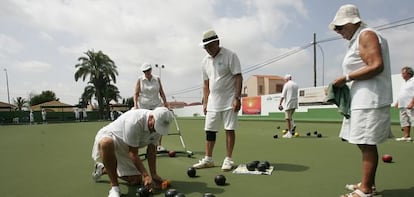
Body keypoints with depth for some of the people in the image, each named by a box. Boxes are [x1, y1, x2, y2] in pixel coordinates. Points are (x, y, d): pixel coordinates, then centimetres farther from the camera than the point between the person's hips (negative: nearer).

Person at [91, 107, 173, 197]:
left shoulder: (158, 125, -13)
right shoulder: (134, 122, -35)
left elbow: (151, 150, -5)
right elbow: (133, 153, -30)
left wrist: (153, 174, -8)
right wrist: (146, 175, -29)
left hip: (124, 149, 7)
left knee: (136, 180, 3)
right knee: (107, 143, -44)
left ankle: (103, 169, 28)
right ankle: (114, 186, -26)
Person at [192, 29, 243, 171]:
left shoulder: (230, 56, -7)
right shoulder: (205, 61, 9)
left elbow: (238, 77, -11)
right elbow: (206, 84, 13)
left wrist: (237, 98, -18)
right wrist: (205, 102, 9)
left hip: (229, 101, -5)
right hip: (213, 103, 5)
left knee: (229, 130, 1)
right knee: (209, 131, 7)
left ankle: (228, 159, 12)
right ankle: (208, 159, 19)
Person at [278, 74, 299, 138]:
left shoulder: (286, 84, -6)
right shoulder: (296, 85, 14)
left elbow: (283, 95, -10)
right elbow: (297, 95, 18)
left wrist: (280, 104, -8)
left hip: (288, 104, -7)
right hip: (295, 104, 7)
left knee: (288, 118, -2)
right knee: (290, 116, 22)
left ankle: (289, 133, -1)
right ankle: (293, 126, -2)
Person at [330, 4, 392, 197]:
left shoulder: (366, 35, -9)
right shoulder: (357, 39, 20)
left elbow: (376, 66, -20)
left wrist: (346, 78, -16)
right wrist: (346, 82, 11)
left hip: (370, 101, -10)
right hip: (362, 100, 10)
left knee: (367, 144, -7)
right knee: (366, 144, 13)